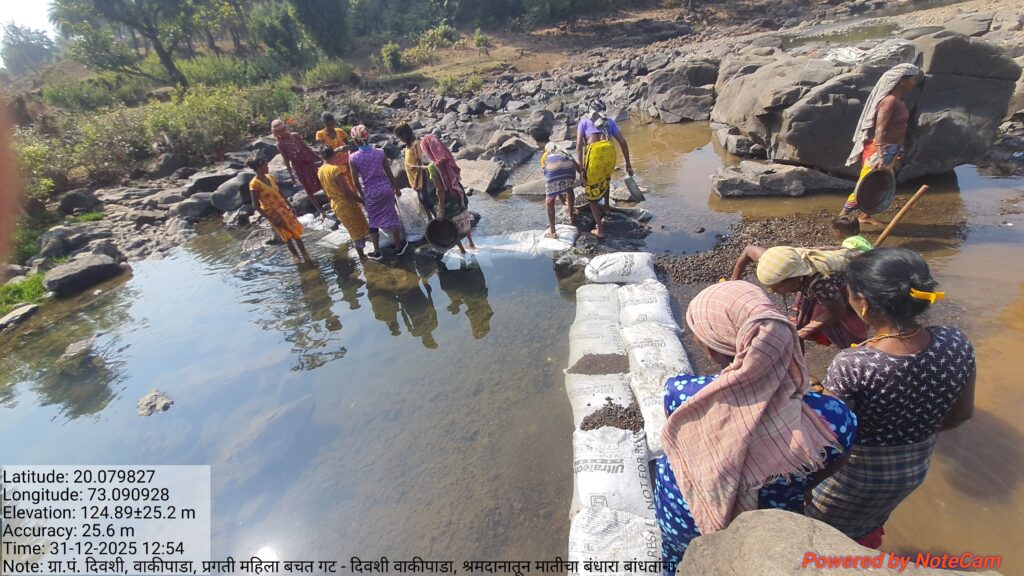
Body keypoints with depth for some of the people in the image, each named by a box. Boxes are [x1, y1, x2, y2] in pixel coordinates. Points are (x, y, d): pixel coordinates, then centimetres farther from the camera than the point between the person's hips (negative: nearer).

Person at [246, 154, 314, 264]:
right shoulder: (254, 184, -18)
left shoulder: (271, 177, 0)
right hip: (272, 213, -5)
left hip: (283, 208, 5)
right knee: (286, 236, 7)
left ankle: (305, 254, 18)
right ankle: (295, 255, 25)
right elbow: (256, 205, -16)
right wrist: (270, 218, -17)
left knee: (296, 231, 7)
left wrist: (290, 207, 9)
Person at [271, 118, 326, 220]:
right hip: (298, 167, -3)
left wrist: (316, 157, 11)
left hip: (308, 161, 3)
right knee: (309, 190, 4)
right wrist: (291, 173, -7)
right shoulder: (280, 144, -7)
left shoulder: (295, 135, 0)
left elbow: (306, 147, 8)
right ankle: (320, 211, 12)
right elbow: (286, 160, -6)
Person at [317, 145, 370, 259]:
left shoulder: (320, 171, 4)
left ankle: (361, 254, 27)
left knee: (353, 230, 20)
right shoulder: (336, 169, -21)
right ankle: (362, 255, 12)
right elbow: (347, 192, -23)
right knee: (359, 229, 5)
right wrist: (363, 200, -15)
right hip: (347, 203, -8)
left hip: (336, 205, 8)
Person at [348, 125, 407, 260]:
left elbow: (356, 181, -5)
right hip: (386, 188, 1)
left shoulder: (353, 158, -11)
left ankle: (377, 252, 20)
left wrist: (362, 195, 9)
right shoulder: (380, 153, -7)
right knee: (391, 217, 14)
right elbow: (389, 174, 1)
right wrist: (396, 188, 14)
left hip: (370, 192, -1)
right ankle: (399, 246, 26)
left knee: (373, 221, 13)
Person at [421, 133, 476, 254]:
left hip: (448, 199, -6)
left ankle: (462, 249, 31)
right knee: (464, 220, 25)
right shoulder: (446, 159, -3)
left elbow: (440, 190, -24)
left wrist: (442, 209, -15)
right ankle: (471, 244, 43)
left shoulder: (433, 167, -23)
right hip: (459, 194, 6)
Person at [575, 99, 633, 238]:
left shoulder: (584, 120, 20)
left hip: (594, 152, -3)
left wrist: (581, 168, -1)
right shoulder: (610, 121, 27)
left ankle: (600, 229, 9)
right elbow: (623, 142, 18)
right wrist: (628, 164, 22)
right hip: (609, 150, 3)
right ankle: (607, 206, 49)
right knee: (605, 178, 39)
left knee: (591, 191, 10)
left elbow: (579, 144, 4)